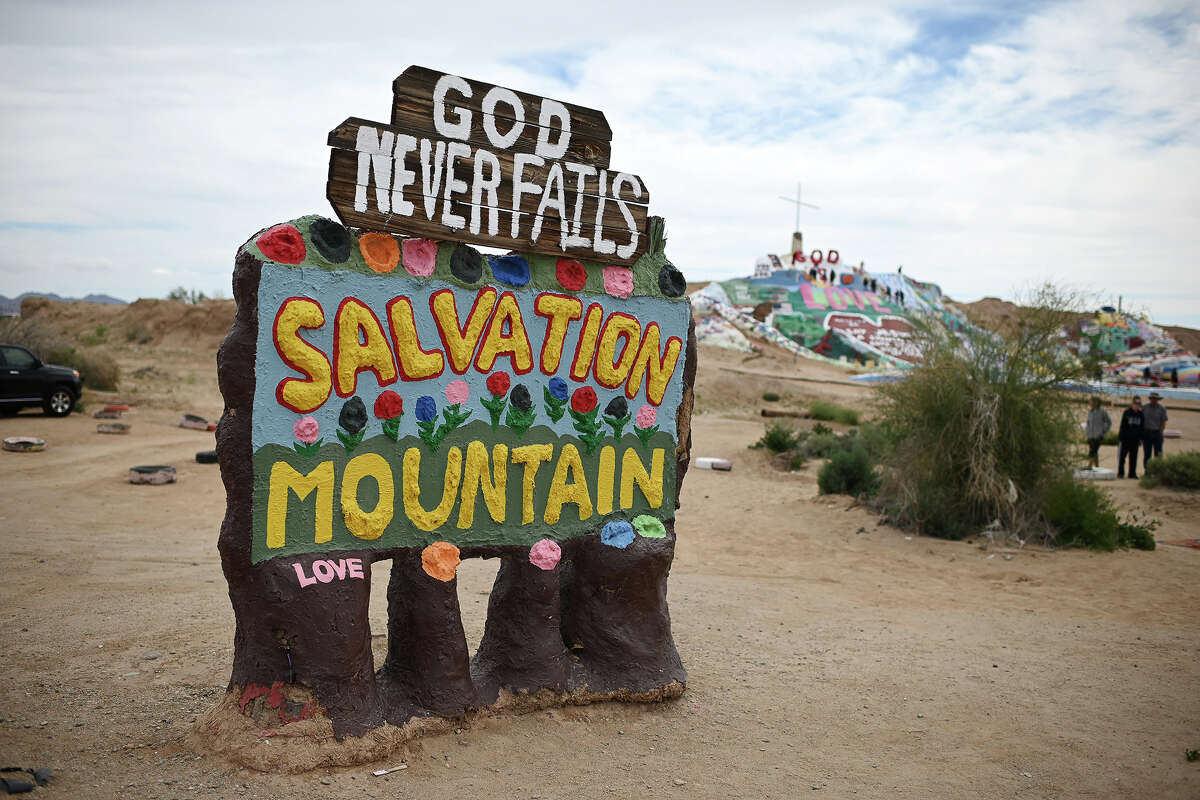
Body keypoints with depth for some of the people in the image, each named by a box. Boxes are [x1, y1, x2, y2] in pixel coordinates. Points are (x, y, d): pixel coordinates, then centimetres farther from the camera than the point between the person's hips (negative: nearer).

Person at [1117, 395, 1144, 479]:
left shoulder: (1140, 414, 8)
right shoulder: (1127, 412, -4)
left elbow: (1141, 427, 14)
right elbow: (1122, 426, -5)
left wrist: (1140, 438, 9)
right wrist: (1120, 437, -10)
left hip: (1135, 439, 4)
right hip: (1125, 438, -4)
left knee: (1133, 457, 7)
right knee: (1122, 456, -1)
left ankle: (1132, 473, 14)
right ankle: (1120, 473, 6)